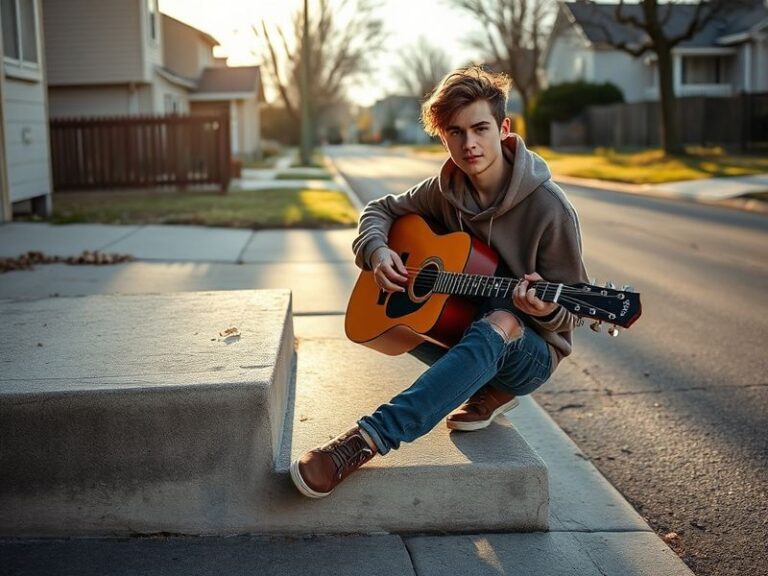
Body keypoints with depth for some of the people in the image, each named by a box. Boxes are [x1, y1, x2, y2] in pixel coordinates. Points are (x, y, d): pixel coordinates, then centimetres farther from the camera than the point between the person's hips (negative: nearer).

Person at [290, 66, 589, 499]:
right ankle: (487, 390, -4)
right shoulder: (446, 190, -3)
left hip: (531, 353, -5)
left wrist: (546, 309, -35)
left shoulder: (548, 207, -18)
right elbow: (381, 210, 12)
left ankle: (368, 439, -48)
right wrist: (378, 251, -11)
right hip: (460, 329, 6)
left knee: (499, 325, -41)